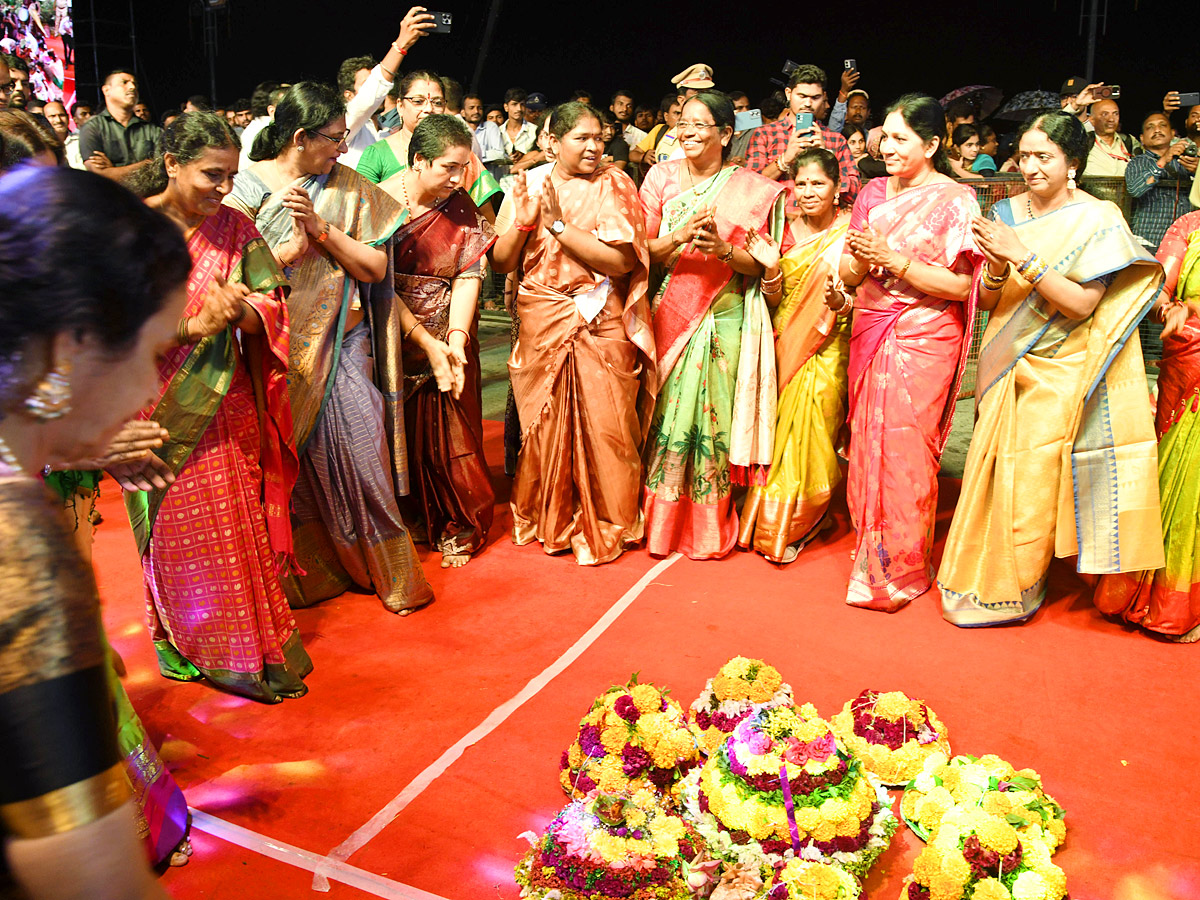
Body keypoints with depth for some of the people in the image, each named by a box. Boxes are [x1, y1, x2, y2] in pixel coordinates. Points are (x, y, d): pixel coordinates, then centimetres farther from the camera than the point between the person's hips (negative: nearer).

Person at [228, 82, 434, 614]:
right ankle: (307, 573, 24)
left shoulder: (348, 188, 4)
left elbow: (375, 268, -2)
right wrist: (283, 254, -19)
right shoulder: (246, 187, 0)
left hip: (342, 347, 1)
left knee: (359, 456, -1)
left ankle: (390, 573, 15)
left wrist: (321, 227, -13)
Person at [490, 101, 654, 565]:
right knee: (544, 423, 8)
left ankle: (605, 524, 18)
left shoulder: (613, 185, 0)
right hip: (542, 325, 2)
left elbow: (621, 260, -13)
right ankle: (547, 520, 27)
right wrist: (524, 222, -13)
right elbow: (500, 262, 4)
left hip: (601, 323, -2)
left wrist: (559, 225, -15)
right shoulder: (528, 185, 6)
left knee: (603, 424, -1)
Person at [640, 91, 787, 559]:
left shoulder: (751, 190, 3)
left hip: (725, 319, -1)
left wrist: (723, 249, -19)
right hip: (668, 314, 1)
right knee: (667, 413, 1)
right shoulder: (662, 177, 7)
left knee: (713, 416, 0)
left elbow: (759, 264, 1)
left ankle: (709, 527, 15)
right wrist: (680, 236, -17)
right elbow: (643, 251, 2)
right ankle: (661, 521, 16)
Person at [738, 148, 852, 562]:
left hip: (827, 349, -3)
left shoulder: (850, 235, -5)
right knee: (778, 431, 5)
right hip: (784, 344, 3)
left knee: (809, 433, -3)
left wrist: (841, 301, -26)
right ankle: (768, 520, 24)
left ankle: (793, 528, 15)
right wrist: (772, 268, -14)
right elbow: (774, 301, 5)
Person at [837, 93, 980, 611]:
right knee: (867, 443, 6)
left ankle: (901, 568, 11)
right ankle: (871, 552, 22)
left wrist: (894, 260, -18)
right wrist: (860, 258, -12)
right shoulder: (873, 193, 11)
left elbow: (960, 284, -11)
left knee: (903, 448, -4)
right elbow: (849, 275, 10)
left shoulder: (955, 200, -4)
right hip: (871, 332, 5)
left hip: (925, 338, -5)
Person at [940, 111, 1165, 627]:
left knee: (1033, 479, -1)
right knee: (994, 472, 7)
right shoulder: (1005, 213, 6)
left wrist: (1024, 258, -24)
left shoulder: (1098, 219, -8)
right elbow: (986, 301, 5)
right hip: (1007, 365, 4)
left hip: (1057, 373, -4)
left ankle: (1015, 589, 17)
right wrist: (997, 269, -16)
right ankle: (981, 575, 24)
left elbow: (1083, 302, -17)